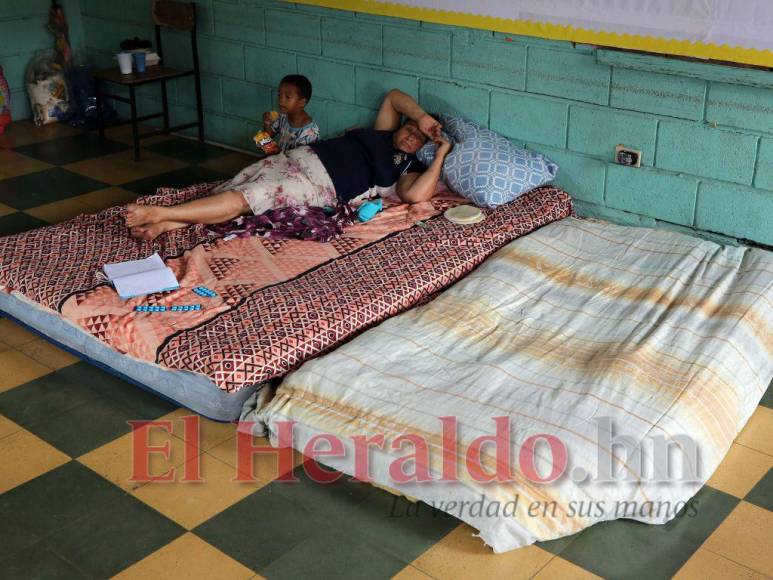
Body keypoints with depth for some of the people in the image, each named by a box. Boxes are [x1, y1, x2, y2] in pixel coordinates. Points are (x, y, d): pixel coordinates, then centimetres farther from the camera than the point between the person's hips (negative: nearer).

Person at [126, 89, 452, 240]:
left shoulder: (407, 170, 5)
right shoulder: (384, 134, 23)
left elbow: (416, 195, -17)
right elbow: (394, 96, 29)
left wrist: (441, 153, -8)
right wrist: (421, 116, 12)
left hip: (320, 186, -6)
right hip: (301, 157, 6)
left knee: (241, 199, -23)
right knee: (228, 190, -12)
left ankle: (161, 213, -27)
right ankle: (163, 225, -23)